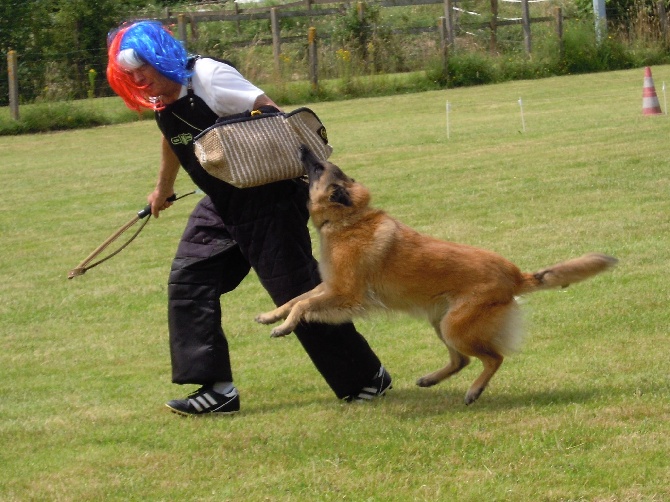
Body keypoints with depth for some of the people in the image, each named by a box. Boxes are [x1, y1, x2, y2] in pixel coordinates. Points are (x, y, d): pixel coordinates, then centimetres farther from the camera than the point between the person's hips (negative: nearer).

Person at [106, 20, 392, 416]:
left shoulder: (208, 78, -19)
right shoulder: (161, 100, 6)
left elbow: (273, 116, -23)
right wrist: (163, 191, 44)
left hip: (269, 201, -9)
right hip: (222, 206, 9)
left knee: (298, 291, -7)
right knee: (188, 283, 0)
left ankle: (368, 378, 7)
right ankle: (217, 388, -1)